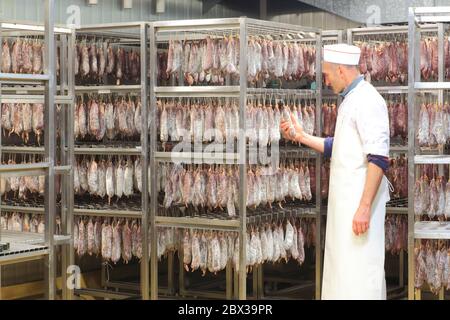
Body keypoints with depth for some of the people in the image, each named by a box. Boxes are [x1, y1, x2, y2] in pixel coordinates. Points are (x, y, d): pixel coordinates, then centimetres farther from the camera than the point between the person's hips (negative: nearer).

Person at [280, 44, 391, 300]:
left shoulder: (367, 101, -15)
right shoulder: (351, 100, 17)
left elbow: (378, 159, -23)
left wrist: (364, 207, -26)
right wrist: (302, 137, 21)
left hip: (360, 201, -10)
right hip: (345, 201, 10)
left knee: (359, 272, -7)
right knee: (342, 269, 16)